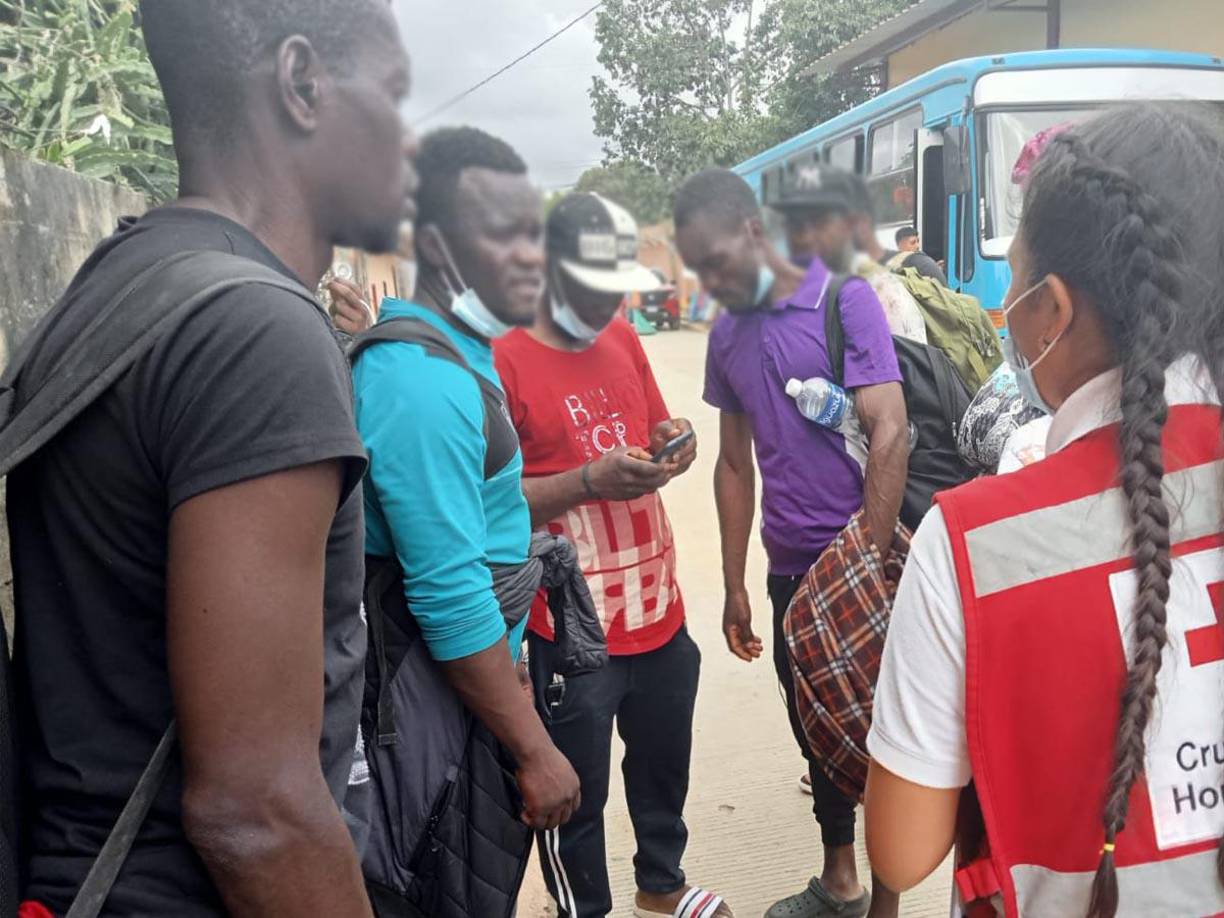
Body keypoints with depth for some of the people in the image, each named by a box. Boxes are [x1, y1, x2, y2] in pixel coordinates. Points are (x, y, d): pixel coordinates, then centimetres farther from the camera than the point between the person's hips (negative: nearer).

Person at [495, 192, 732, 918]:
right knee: (577, 794, 10)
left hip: (660, 609, 7)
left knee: (665, 766, 24)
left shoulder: (623, 338, 7)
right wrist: (589, 480, -26)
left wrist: (671, 444, -4)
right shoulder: (502, 358, -15)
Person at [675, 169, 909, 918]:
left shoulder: (845, 301, -10)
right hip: (790, 572, 6)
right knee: (817, 732, 19)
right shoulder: (727, 336, 8)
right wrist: (735, 586, 12)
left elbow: (890, 433, -16)